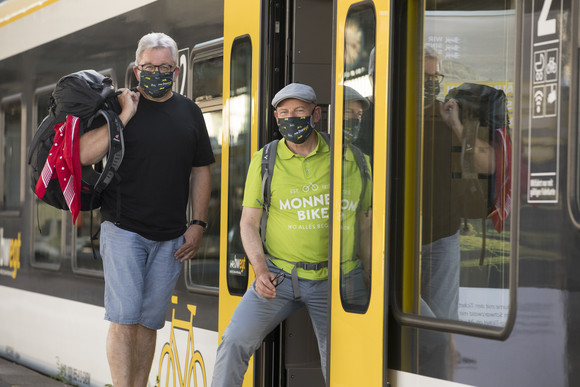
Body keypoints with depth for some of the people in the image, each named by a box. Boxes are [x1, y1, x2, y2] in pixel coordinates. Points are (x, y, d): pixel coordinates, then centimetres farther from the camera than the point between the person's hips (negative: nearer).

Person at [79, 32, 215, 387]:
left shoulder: (189, 113, 12)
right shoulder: (119, 106, 2)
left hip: (171, 238, 3)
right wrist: (124, 116, -14)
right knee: (124, 318, -10)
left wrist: (198, 224, 6)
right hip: (123, 229, -3)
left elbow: (201, 171, 14)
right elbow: (85, 155, -10)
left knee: (149, 322, 7)